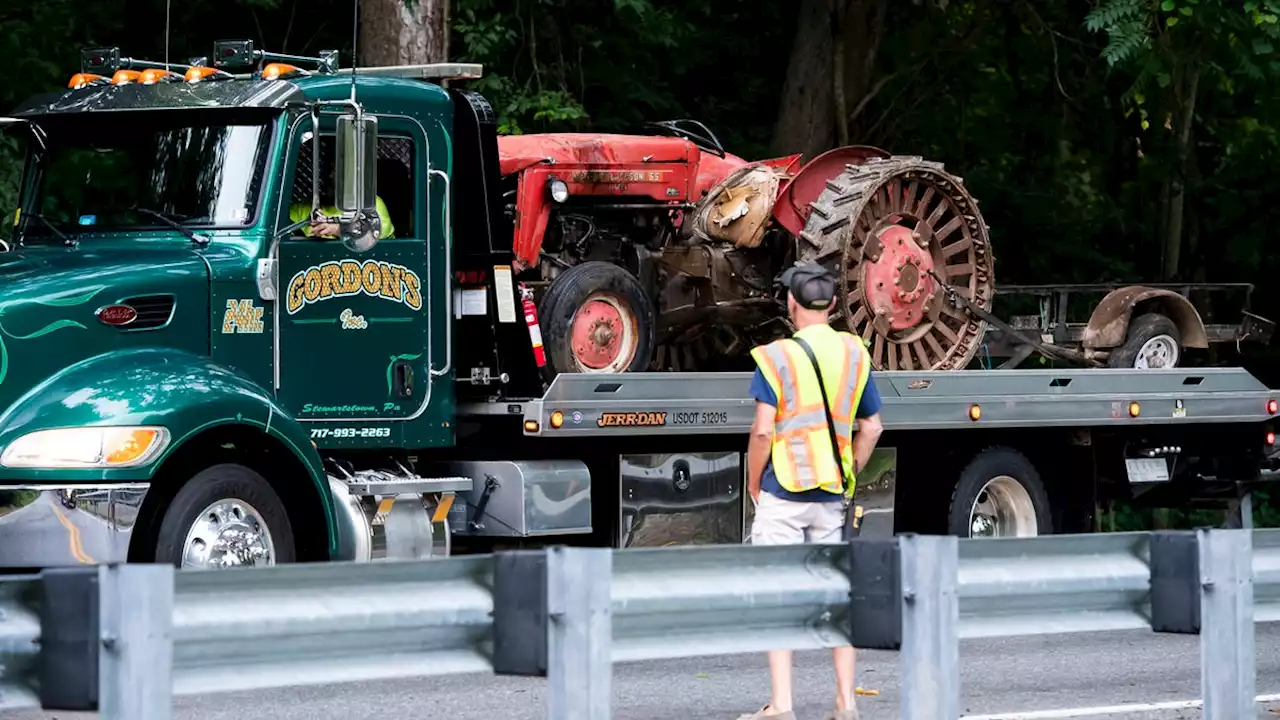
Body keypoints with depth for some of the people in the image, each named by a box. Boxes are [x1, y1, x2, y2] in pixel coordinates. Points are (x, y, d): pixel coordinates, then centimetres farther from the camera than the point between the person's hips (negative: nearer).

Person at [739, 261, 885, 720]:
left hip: (783, 493, -4)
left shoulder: (777, 356, -9)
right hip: (832, 495, 4)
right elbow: (871, 428, 10)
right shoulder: (855, 354, 6)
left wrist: (753, 484, 0)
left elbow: (763, 431, -13)